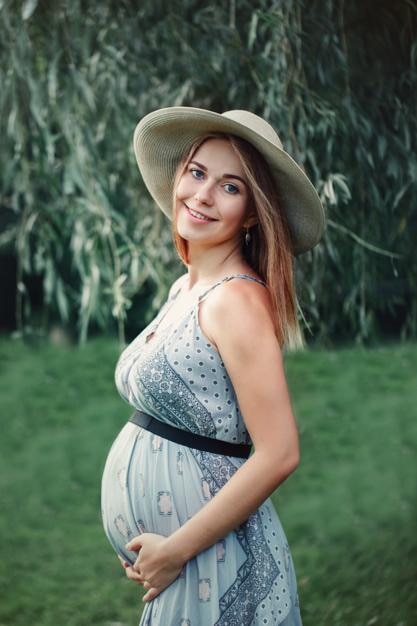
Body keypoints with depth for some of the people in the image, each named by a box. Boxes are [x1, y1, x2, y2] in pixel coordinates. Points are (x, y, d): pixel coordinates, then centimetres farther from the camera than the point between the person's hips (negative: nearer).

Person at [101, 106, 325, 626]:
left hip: (211, 563, -8)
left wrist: (175, 549, -17)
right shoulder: (185, 289, 7)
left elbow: (278, 455, -22)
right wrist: (153, 549, 7)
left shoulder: (237, 298, -18)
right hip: (161, 557, 8)